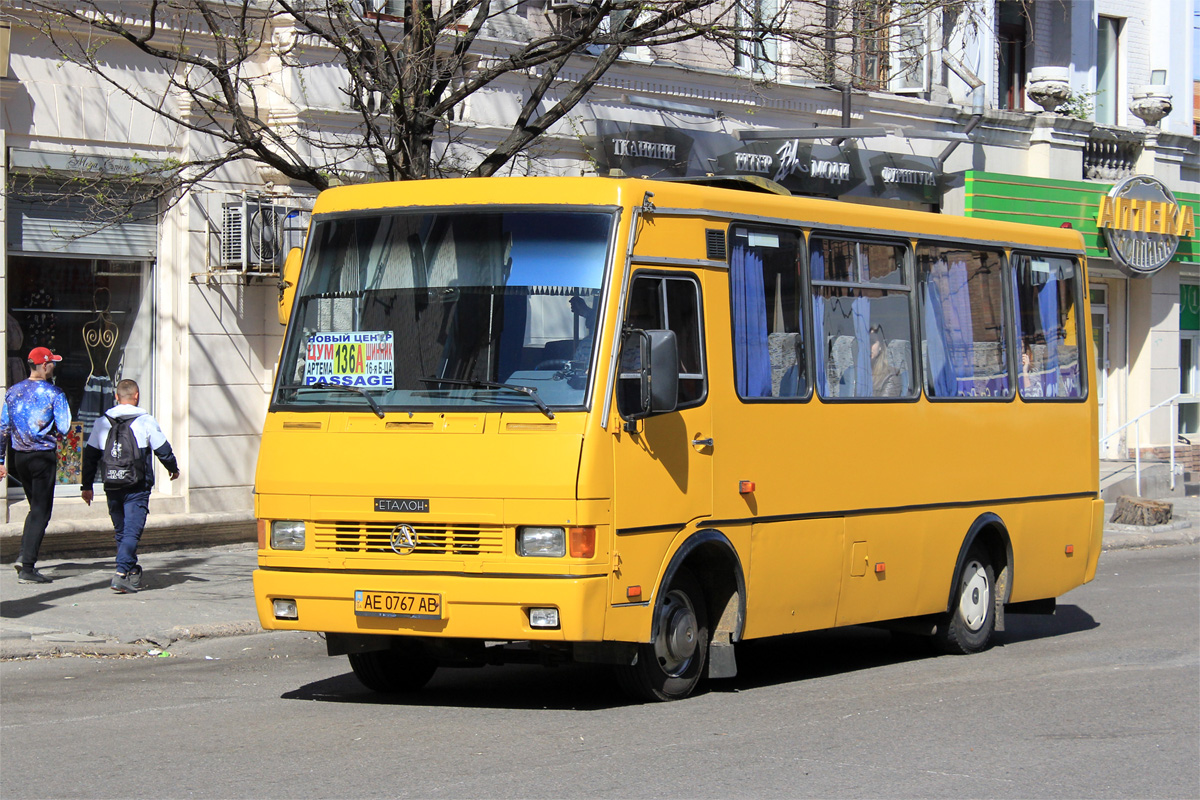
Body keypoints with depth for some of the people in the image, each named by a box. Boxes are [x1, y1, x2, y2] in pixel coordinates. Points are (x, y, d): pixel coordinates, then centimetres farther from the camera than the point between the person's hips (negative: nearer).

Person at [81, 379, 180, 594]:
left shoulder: (101, 423, 6)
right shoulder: (146, 421, -4)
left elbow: (90, 456, 9)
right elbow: (163, 451, 0)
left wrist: (87, 486, 17)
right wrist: (173, 469, 21)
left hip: (112, 488, 4)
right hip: (137, 488, -4)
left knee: (121, 531, 16)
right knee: (132, 531, -7)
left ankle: (133, 573, 23)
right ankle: (122, 573, -21)